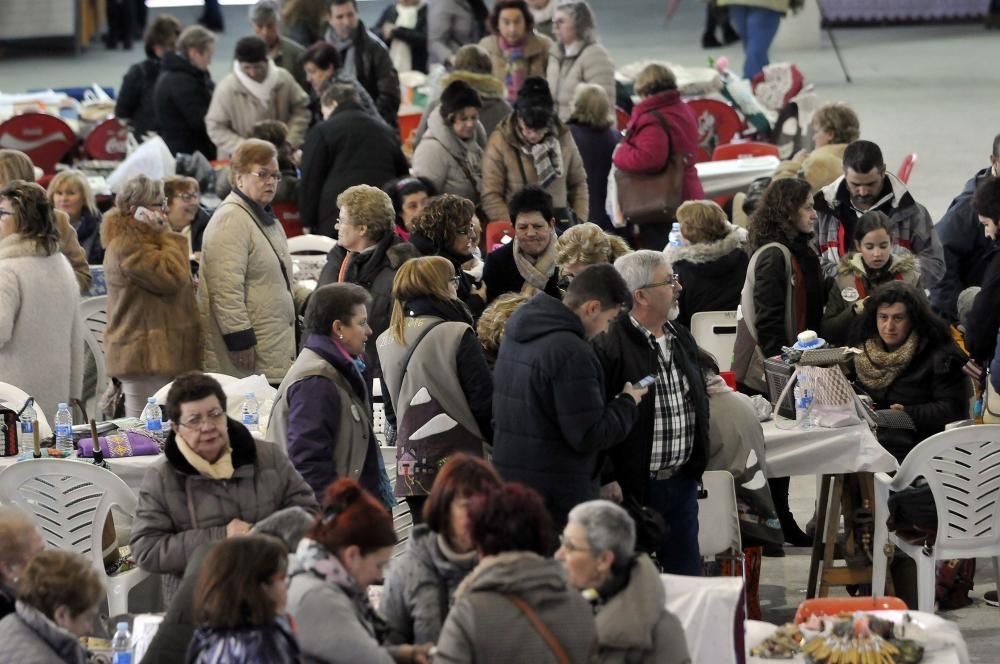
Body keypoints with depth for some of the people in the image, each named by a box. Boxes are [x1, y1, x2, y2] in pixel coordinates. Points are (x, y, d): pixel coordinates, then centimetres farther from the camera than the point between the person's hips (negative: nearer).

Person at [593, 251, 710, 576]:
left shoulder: (682, 339, 12)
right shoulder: (608, 346, -16)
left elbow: (699, 400, 23)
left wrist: (698, 461, 17)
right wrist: (607, 481, -18)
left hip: (681, 482, 7)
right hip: (631, 487, -7)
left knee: (686, 571, 13)